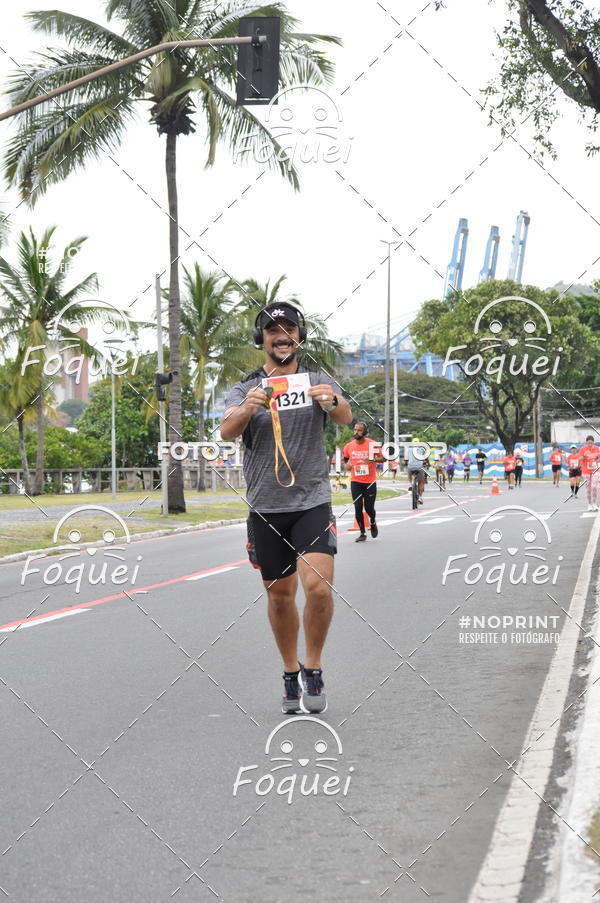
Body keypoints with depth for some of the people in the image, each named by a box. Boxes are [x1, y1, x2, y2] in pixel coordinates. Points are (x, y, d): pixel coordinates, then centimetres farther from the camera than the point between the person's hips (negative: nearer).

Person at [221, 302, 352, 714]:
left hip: (313, 502, -1)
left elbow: (346, 417, -14)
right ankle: (291, 675, 28)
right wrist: (247, 409, -36)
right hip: (266, 508, 1)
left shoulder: (319, 381, 4)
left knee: (318, 586, -18)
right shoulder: (246, 389, 4)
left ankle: (313, 669, 3)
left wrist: (332, 402, -38)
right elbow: (227, 431, -14)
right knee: (280, 595, 10)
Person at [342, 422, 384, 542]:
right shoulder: (349, 446, 2)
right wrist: (346, 466, -7)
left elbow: (383, 458, -1)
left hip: (370, 482, -2)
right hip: (355, 482, 2)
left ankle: (373, 523, 35)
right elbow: (344, 461, 17)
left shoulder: (372, 445, -6)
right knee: (358, 508, -4)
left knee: (369, 508, 1)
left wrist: (373, 460, -21)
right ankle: (362, 533, 9)